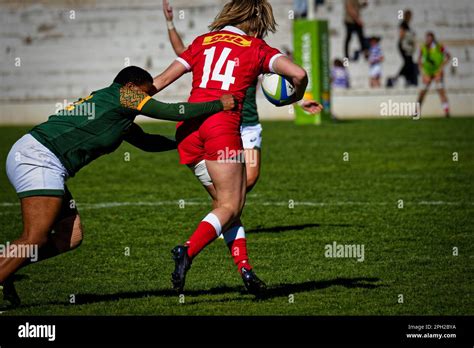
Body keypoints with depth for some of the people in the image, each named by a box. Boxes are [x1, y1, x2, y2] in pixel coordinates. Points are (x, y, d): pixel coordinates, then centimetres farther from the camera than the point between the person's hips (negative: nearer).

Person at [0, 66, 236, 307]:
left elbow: (145, 141, 39)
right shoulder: (123, 93, 0)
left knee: (71, 237, 5)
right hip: (39, 158, -10)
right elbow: (172, 112, 0)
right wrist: (219, 105, 10)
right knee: (36, 239, -18)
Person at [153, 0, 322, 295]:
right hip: (222, 126, -5)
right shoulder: (257, 48, 9)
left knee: (225, 202, 15)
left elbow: (163, 79, 15)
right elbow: (298, 73, -4)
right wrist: (296, 99, 16)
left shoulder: (202, 42, 20)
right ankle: (187, 252, -23)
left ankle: (244, 266, 5)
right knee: (229, 206, 0)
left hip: (188, 127, 5)